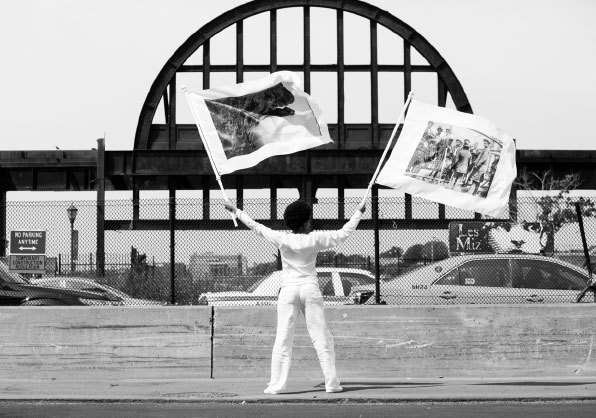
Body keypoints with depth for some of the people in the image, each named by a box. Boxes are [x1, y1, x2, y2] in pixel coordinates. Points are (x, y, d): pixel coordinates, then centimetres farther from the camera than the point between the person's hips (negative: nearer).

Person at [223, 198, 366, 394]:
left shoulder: (282, 240, -4)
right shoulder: (314, 239, -4)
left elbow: (256, 227, 4)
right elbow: (343, 234, 5)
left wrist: (236, 211, 15)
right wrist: (358, 213, 17)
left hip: (288, 290, 0)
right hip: (310, 289, 0)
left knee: (283, 339, 2)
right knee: (321, 338, 5)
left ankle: (276, 384, -2)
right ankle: (331, 383, 5)